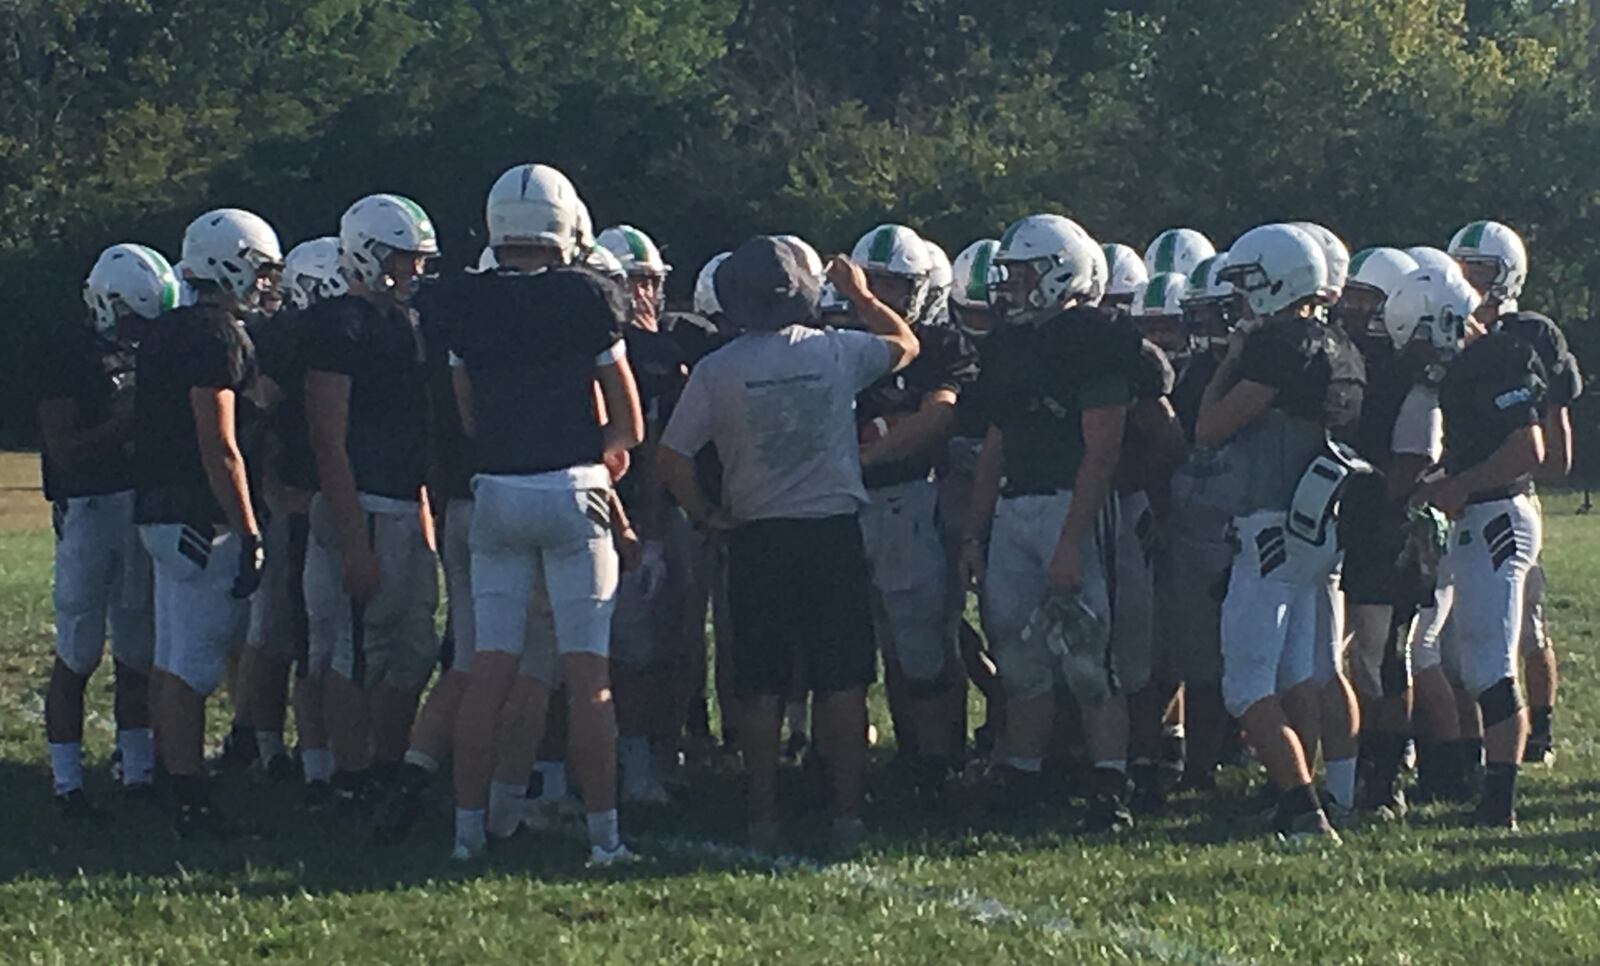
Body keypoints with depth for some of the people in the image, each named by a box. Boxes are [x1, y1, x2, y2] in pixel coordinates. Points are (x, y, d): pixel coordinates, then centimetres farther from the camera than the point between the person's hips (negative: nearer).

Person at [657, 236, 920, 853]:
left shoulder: (717, 371, -6)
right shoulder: (837, 352, -3)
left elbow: (673, 458, -5)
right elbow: (905, 345, 19)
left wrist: (707, 517, 9)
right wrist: (860, 296, 33)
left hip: (757, 539, 0)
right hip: (833, 531, 0)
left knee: (761, 687, 6)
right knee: (842, 684, 5)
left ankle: (764, 818, 6)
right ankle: (847, 812, 3)